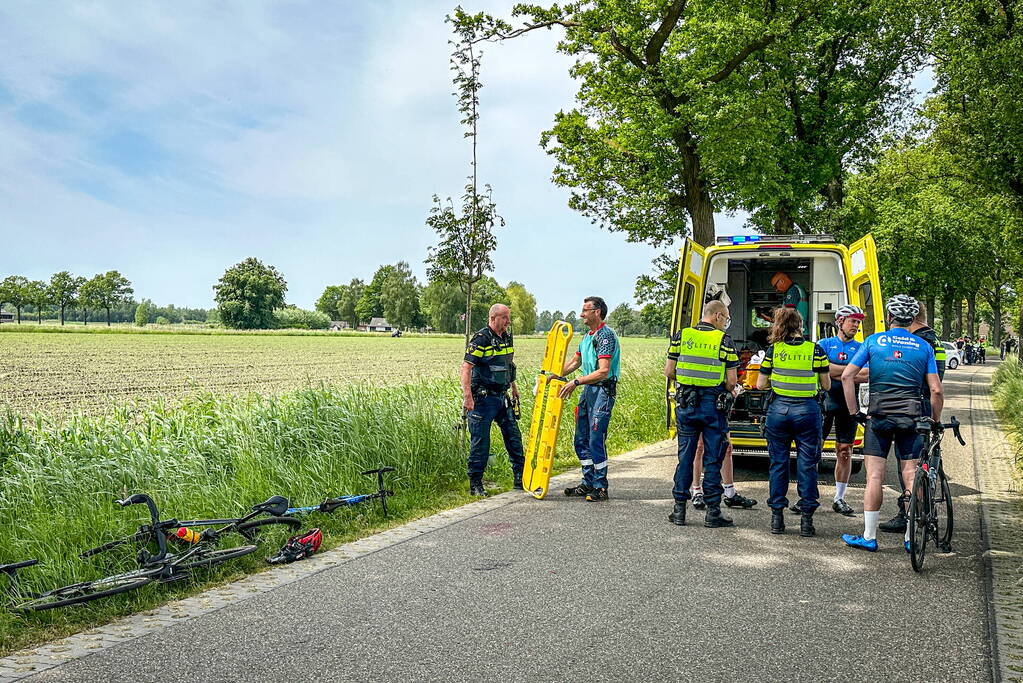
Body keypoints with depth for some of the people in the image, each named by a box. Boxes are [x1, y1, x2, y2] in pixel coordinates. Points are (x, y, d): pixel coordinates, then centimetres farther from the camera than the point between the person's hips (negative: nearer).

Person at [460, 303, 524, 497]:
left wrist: (513, 387, 29)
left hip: (502, 397, 8)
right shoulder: (481, 339, -15)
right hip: (483, 398, -8)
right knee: (480, 442, -2)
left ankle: (520, 479, 22)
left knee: (513, 436, 11)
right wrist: (467, 396, -27)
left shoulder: (507, 338, 10)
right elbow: (466, 367, -20)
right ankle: (475, 484, 8)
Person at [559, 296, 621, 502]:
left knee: (596, 440, -8)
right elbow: (574, 363, 26)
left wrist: (576, 382, -28)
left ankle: (600, 488, 0)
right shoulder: (587, 336, 16)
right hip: (587, 390, 10)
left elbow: (603, 372, -23)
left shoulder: (606, 335, -14)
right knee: (581, 439, 12)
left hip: (603, 390, -9)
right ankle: (588, 483, 22)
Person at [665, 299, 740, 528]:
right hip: (713, 405, -3)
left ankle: (679, 509, 13)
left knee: (685, 456, 10)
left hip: (686, 404, 3)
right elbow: (731, 381, -7)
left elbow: (669, 371, 3)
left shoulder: (681, 336, 3)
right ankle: (712, 512, 8)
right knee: (713, 460, 5)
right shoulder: (724, 340, -5)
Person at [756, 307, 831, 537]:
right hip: (807, 411, -1)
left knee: (778, 463, 9)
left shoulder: (773, 350, -1)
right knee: (807, 464, 5)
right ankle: (806, 518, 5)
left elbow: (760, 384, 2)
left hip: (779, 408, 1)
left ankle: (777, 517, 11)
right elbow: (826, 385, 3)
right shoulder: (816, 350, -2)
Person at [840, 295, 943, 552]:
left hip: (878, 415, -1)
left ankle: (869, 537, 2)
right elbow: (936, 390, -1)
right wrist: (935, 422, 10)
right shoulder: (924, 347, 5)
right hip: (911, 417, 1)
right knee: (911, 475, 5)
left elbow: (847, 375, -4)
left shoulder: (874, 341, 3)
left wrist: (855, 412, 2)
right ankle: (912, 538, 10)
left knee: (875, 476, 0)